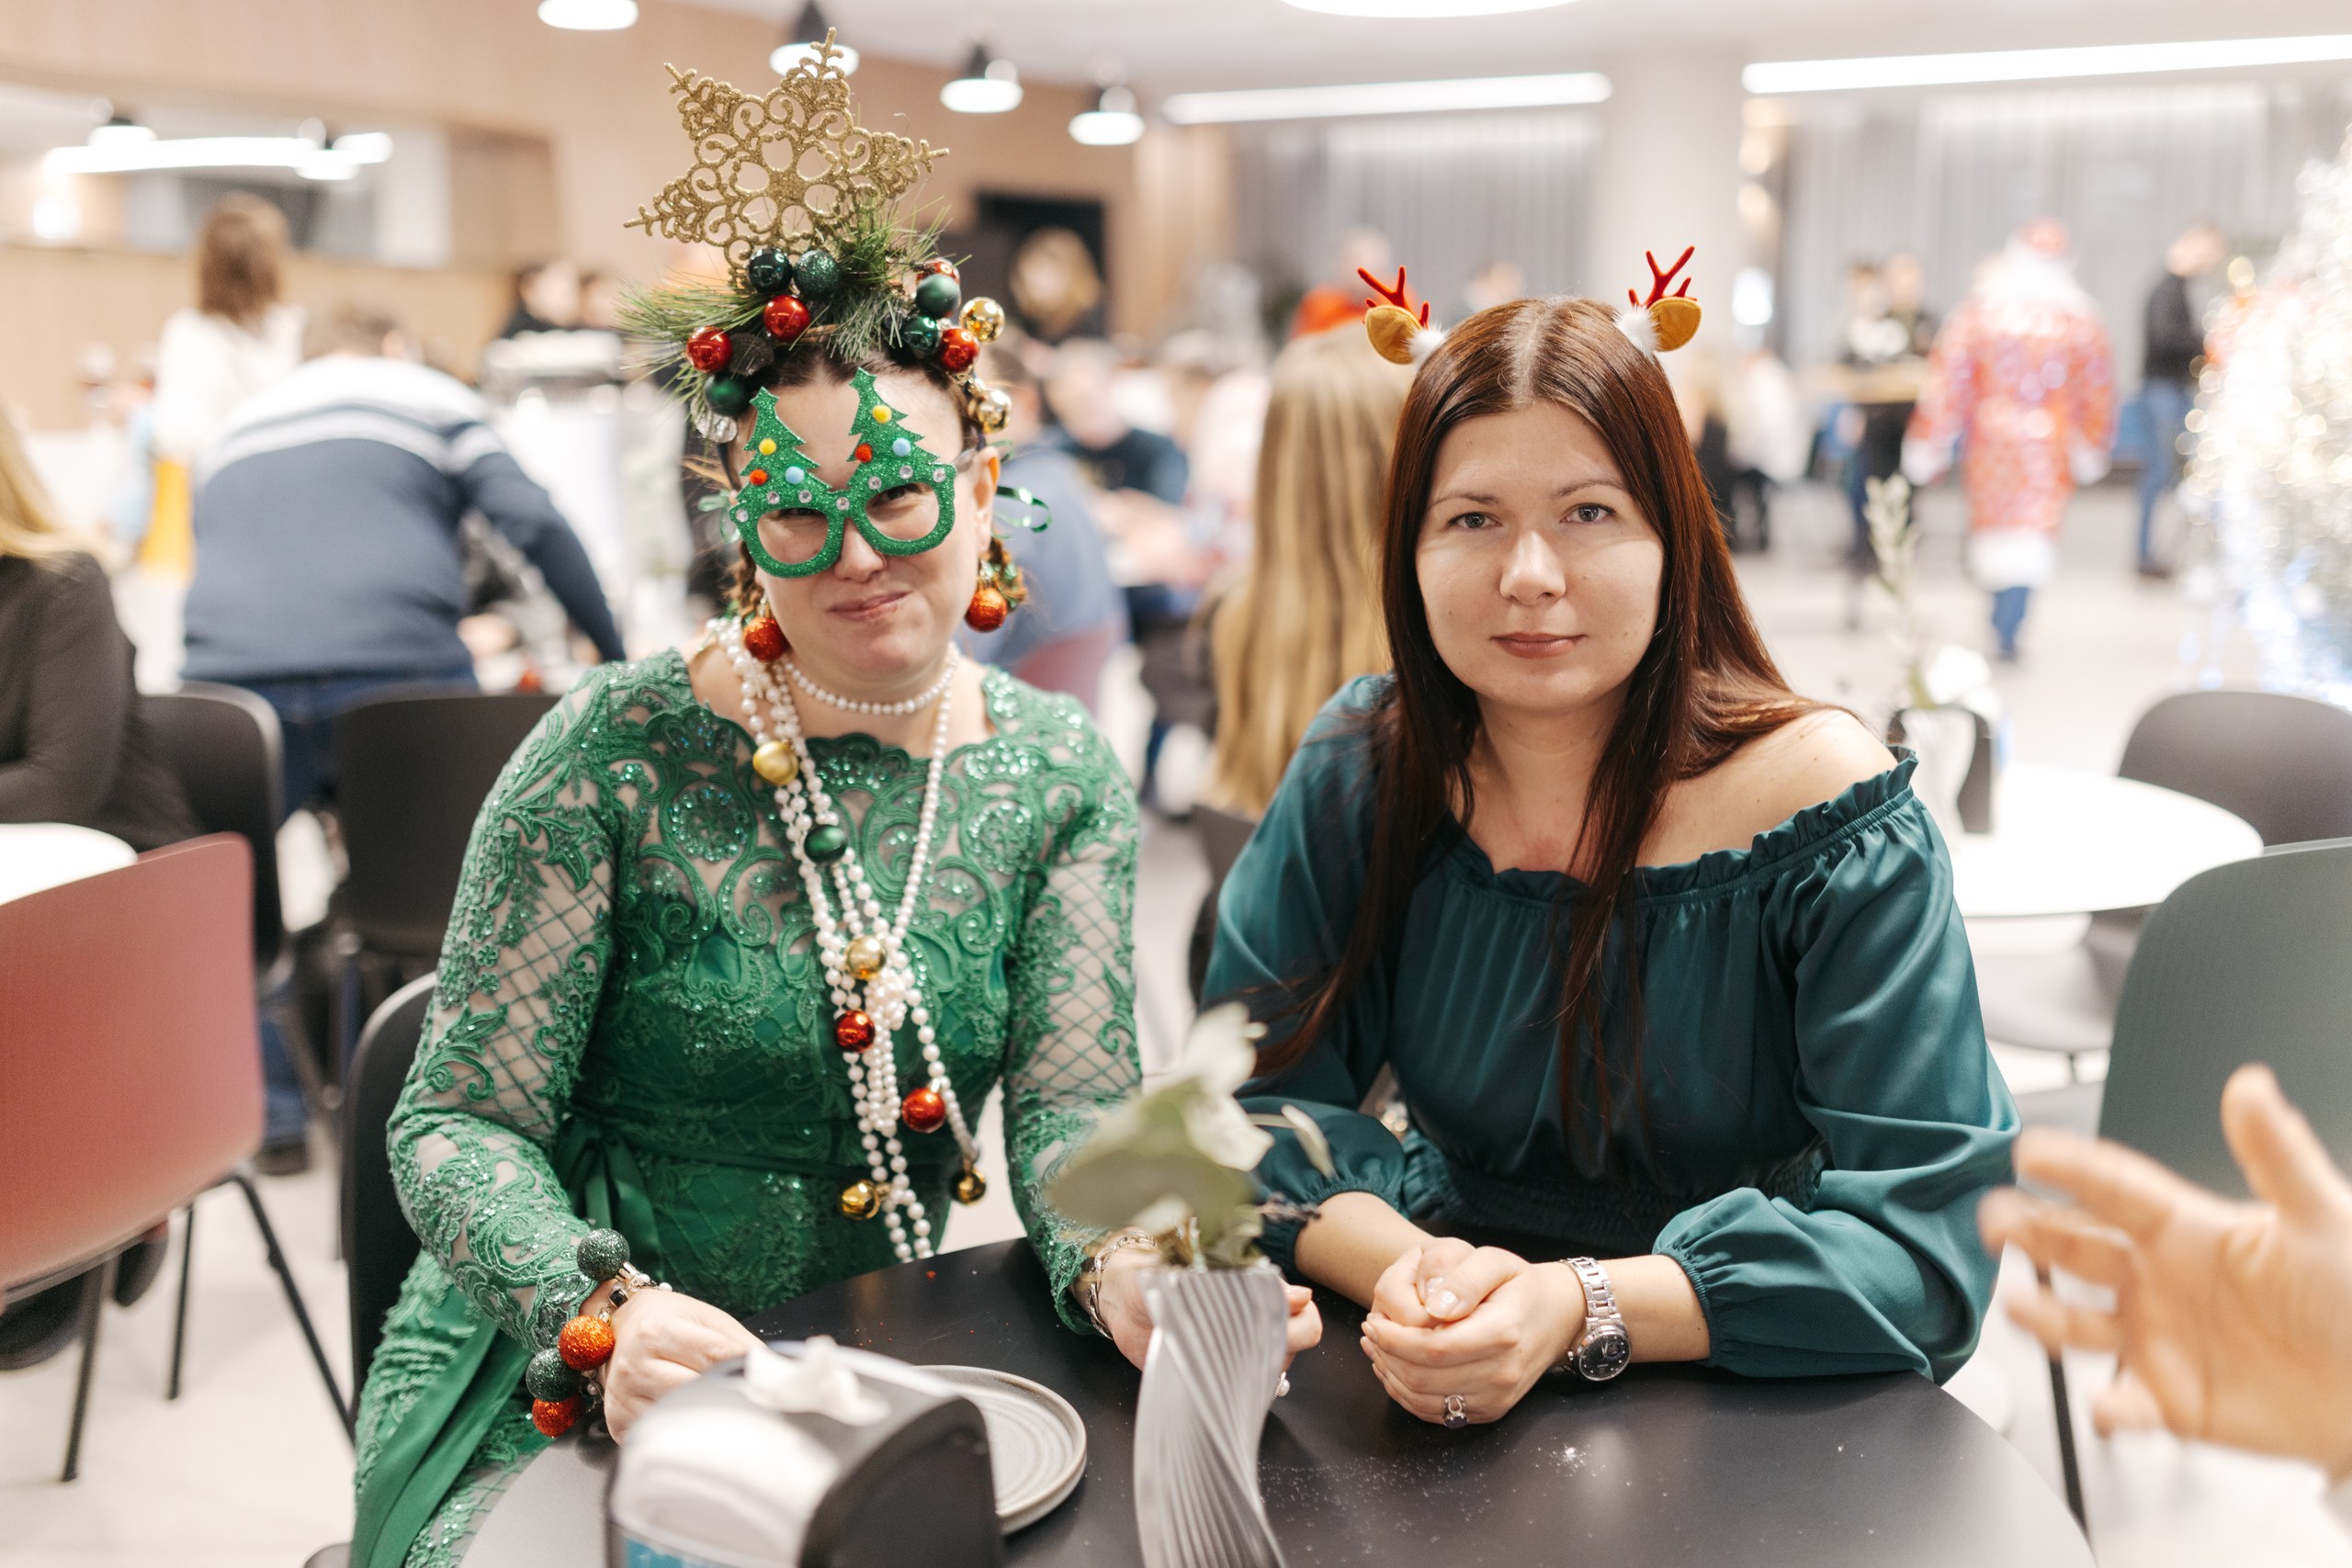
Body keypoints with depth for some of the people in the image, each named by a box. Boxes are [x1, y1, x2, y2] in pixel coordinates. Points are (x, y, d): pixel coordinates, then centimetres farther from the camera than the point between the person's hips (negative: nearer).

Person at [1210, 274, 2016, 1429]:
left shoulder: (1827, 812, -14)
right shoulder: (1359, 773, -4)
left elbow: (1924, 1238, -16)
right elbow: (1256, 1096, -3)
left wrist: (1580, 1309, -29)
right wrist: (1399, 1263, -23)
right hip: (1444, 1421, 2)